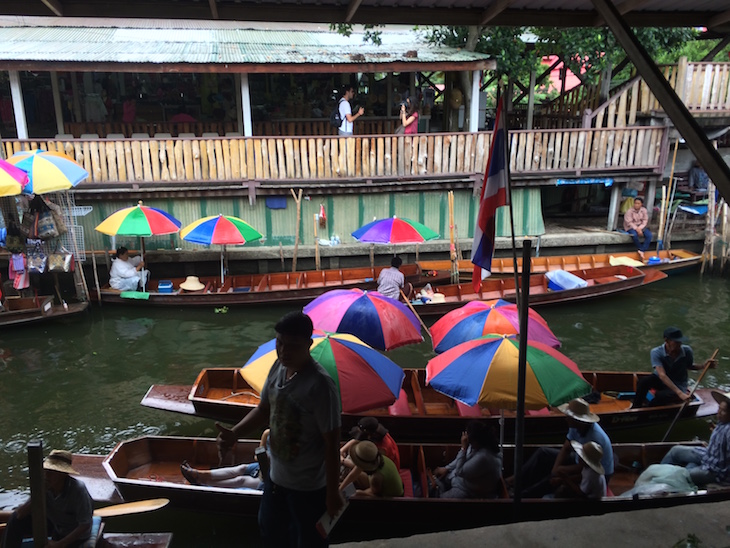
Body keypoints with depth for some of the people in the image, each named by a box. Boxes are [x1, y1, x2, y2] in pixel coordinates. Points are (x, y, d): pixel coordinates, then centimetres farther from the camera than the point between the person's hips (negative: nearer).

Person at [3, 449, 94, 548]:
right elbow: (20, 513, -13)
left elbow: (85, 525, -26)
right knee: (16, 520, -8)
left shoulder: (78, 490, -32)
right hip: (54, 524, 5)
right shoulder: (43, 486, -17)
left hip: (75, 535, -5)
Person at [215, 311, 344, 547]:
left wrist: (333, 492, -17)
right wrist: (234, 433, -8)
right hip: (276, 475, 7)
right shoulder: (278, 367, -7)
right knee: (270, 528, 30)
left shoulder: (320, 385, -31)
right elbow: (264, 409, 8)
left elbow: (332, 443, -24)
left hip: (308, 486, -7)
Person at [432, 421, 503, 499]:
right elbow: (462, 459, 9)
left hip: (474, 494, -9)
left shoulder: (483, 457, -40)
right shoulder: (478, 445, -11)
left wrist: (463, 447, -31)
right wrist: (447, 468, 4)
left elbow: (460, 471, -30)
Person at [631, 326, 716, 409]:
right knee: (643, 382, -34)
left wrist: (703, 366, -13)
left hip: (678, 386, 0)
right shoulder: (656, 352, -22)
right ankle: (635, 409, -16)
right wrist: (679, 393, -41)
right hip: (660, 381, 0)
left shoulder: (687, 351, -14)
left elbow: (689, 366, 8)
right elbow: (662, 375, -32)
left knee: (661, 396, -34)